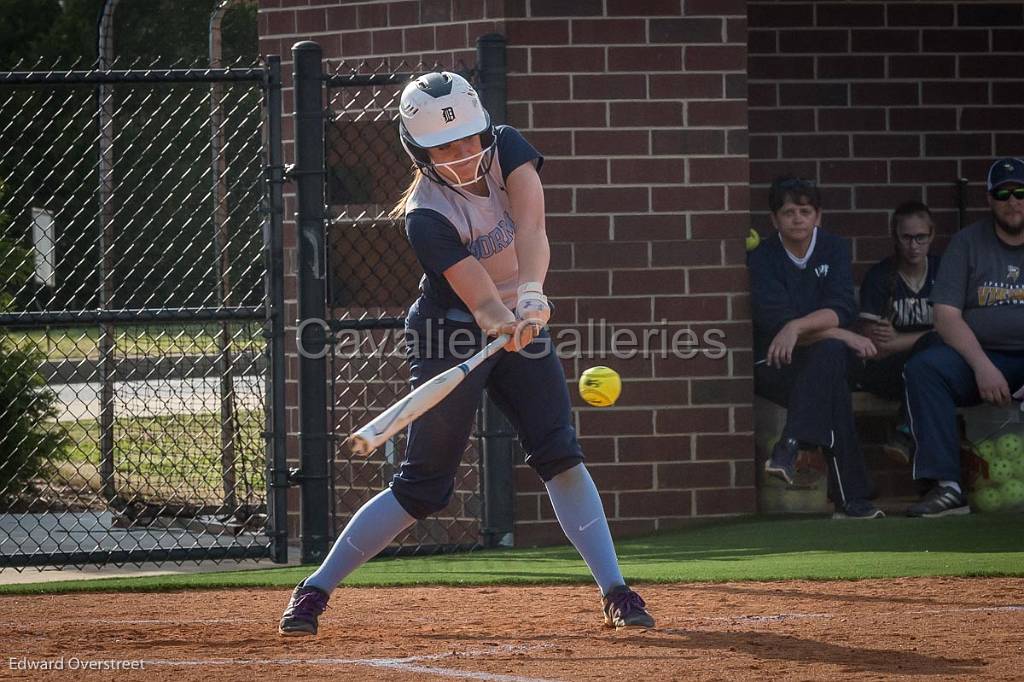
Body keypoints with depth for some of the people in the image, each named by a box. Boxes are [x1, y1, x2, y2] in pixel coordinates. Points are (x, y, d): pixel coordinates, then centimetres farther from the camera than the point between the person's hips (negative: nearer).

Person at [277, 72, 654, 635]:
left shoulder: (506, 150, -12)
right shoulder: (426, 215, -25)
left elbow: (531, 225, -28)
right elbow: (482, 301, -33)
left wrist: (530, 294, -45)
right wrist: (509, 325, -54)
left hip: (520, 321, 4)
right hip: (451, 335, -4)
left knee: (560, 454, -10)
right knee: (422, 487, -4)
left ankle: (615, 593, -8)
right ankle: (314, 591, 6)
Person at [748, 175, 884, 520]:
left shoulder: (834, 250, 6)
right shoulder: (762, 260, -3)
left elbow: (841, 310, -10)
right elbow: (776, 322, -17)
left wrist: (797, 326, -30)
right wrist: (846, 337, -23)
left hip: (824, 361, 3)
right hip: (775, 366, -3)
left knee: (829, 355, -33)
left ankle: (791, 446, -39)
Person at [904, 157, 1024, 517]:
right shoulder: (967, 242, 10)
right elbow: (946, 316, 1)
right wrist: (982, 366, -16)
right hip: (981, 356, 2)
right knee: (922, 368, -27)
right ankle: (947, 487, -34)